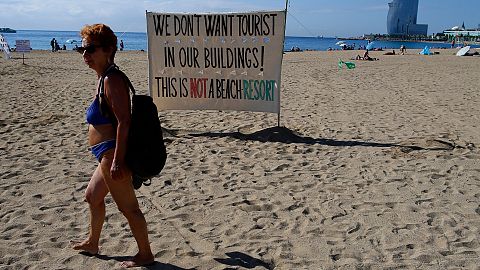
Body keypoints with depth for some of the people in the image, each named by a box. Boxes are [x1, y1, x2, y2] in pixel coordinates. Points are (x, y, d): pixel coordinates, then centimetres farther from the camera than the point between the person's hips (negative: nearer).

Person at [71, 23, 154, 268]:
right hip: (107, 155, 11)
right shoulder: (105, 78, 12)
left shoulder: (112, 80, -19)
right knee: (93, 196, 27)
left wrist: (117, 161, -27)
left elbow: (124, 122, -25)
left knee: (128, 207, 2)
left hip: (112, 154, -11)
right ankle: (92, 243, 47)